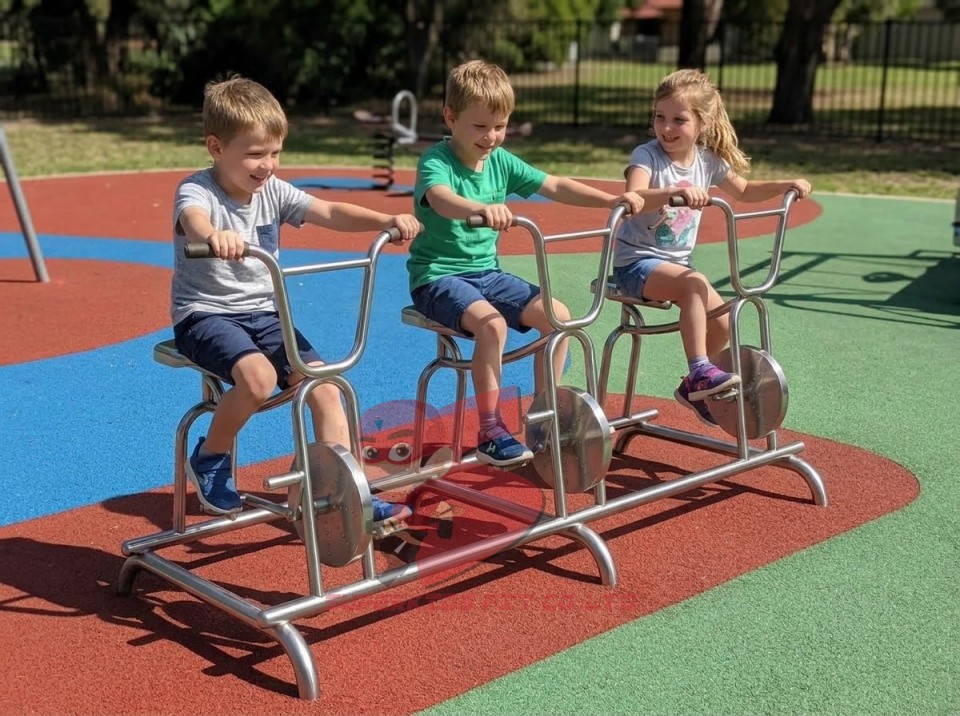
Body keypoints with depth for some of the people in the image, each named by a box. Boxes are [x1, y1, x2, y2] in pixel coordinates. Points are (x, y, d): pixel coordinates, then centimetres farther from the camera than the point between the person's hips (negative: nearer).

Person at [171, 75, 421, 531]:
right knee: (258, 376, -32)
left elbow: (331, 213, -7)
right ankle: (209, 458, -4)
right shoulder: (196, 191, -13)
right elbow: (194, 220, -38)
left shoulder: (272, 191, 3)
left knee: (323, 385, -11)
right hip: (204, 314, -6)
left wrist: (387, 221, -25)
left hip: (262, 313, 6)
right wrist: (213, 236, -63)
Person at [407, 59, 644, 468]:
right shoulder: (436, 162, -15)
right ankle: (490, 434, -20)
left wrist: (611, 200, -10)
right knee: (491, 323, -33)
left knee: (558, 315, -8)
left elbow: (555, 187, 4)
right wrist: (482, 209, -60)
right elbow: (442, 200, -38)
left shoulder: (501, 162, 5)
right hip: (437, 276, -7)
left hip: (485, 272, 7)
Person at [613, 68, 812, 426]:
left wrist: (786, 185, 3)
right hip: (636, 261, -7)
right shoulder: (647, 156, -16)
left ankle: (694, 386, 21)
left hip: (676, 262, 7)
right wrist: (674, 192, -52)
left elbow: (744, 191, 18)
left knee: (722, 323, -2)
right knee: (695, 283, -33)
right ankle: (701, 371, -30)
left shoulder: (708, 161, 2)